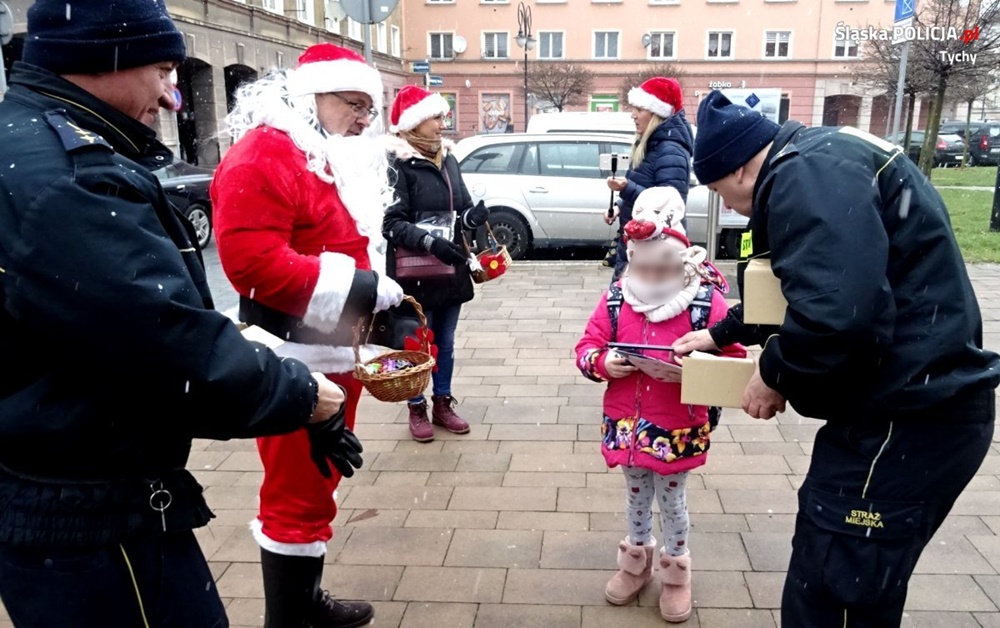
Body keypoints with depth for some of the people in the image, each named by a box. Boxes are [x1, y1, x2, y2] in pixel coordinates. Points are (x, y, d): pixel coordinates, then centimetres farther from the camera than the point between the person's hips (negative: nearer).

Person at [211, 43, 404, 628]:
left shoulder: (342, 160, 17)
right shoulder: (264, 154, -14)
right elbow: (250, 258, -25)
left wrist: (384, 297, 10)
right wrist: (357, 287, -23)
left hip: (339, 352, 10)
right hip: (294, 360, -10)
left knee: (319, 485, 20)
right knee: (297, 495, 0)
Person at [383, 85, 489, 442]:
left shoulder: (448, 159, 7)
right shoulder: (397, 165, -14)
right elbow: (391, 223, -20)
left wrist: (473, 216, -9)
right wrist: (430, 243, -31)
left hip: (451, 269, 6)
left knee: (445, 343, 16)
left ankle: (443, 405, 31)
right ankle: (417, 410, 24)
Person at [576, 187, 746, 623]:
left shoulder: (707, 302, -14)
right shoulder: (615, 298, -6)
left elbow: (733, 358, -12)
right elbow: (587, 347, 0)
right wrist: (603, 363, -22)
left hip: (678, 428, -3)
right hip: (627, 423, 3)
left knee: (671, 499, 15)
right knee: (636, 495, 22)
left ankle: (676, 573, 38)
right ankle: (636, 562, 44)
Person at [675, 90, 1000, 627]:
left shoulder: (808, 174, -18)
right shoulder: (820, 165, 17)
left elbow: (837, 312, -33)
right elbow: (798, 289, 30)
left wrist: (775, 372, -14)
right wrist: (722, 334, 30)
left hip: (907, 422, -11)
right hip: (909, 407, 11)